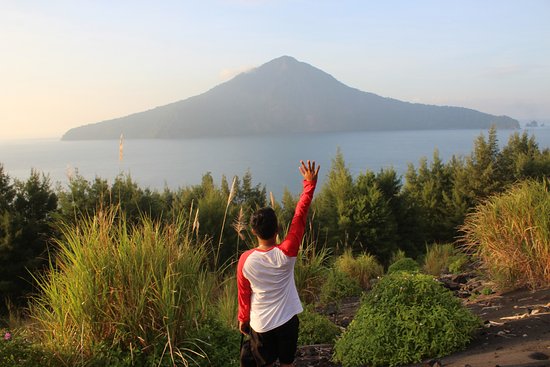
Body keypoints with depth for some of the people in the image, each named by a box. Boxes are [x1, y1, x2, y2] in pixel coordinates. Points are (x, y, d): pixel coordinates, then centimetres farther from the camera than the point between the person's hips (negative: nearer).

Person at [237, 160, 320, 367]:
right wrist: (309, 184, -9)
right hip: (287, 320, 0)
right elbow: (300, 217, -16)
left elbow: (244, 294, -3)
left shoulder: (245, 260, -17)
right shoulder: (286, 254, -21)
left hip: (260, 325, 0)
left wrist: (243, 319, 14)